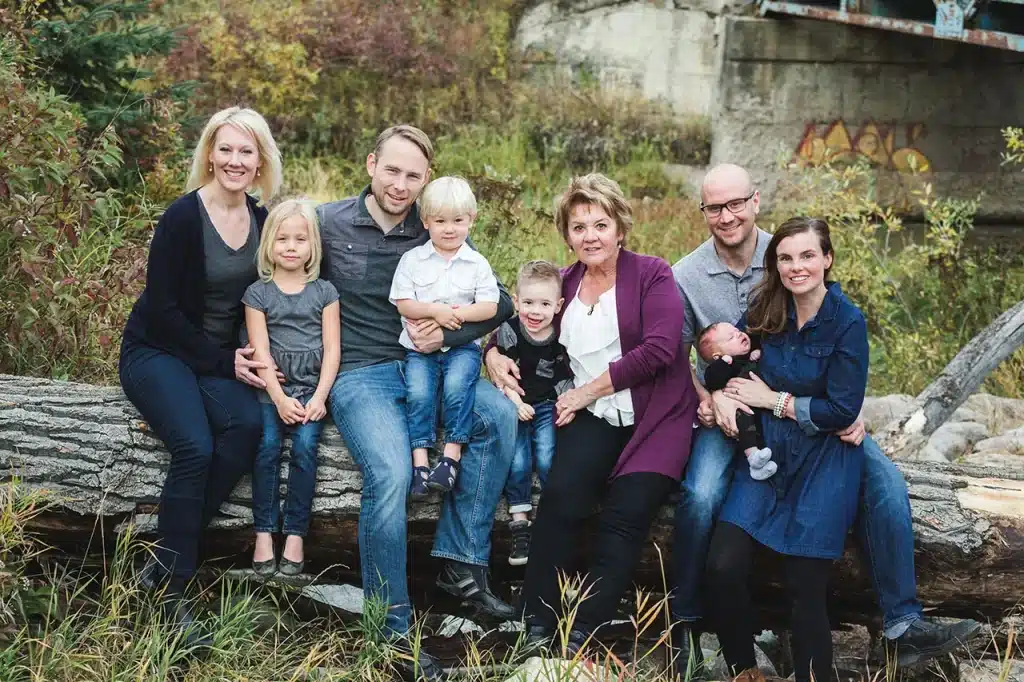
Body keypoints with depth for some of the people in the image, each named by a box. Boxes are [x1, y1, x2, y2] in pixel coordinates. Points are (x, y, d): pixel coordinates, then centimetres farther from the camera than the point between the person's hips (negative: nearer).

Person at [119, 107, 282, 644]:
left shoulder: (262, 221, 4)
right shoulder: (183, 217, -14)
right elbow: (163, 309, -14)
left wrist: (248, 355, -3)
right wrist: (223, 361, -15)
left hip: (221, 357, 5)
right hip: (157, 351, -5)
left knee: (247, 424, -27)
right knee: (195, 446, -30)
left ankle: (166, 564, -19)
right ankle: (167, 592, -19)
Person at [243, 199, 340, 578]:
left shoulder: (324, 291, 10)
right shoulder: (258, 293, 7)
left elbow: (332, 349, 4)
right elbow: (260, 351, -1)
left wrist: (319, 397, -10)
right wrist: (280, 398, -13)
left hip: (312, 385, 0)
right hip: (271, 386, 0)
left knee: (305, 445, -23)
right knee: (267, 444, -23)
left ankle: (295, 534, -16)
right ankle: (263, 532, -16)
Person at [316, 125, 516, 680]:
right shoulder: (328, 223, 0)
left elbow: (501, 302, 5)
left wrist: (447, 334, -10)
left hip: (420, 367, 4)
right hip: (359, 374, -4)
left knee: (499, 413, -23)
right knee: (390, 474, -30)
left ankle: (461, 563, -12)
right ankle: (392, 629, -16)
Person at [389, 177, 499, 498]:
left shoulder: (477, 263, 6)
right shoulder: (412, 260, 6)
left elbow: (489, 306, -1)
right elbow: (404, 304, -1)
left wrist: (458, 313, -16)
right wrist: (434, 310, -16)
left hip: (462, 345, 0)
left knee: (457, 386, -28)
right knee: (418, 392, -23)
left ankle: (452, 455, -22)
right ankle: (420, 462, -22)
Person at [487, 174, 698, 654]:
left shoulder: (652, 274, 0)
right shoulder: (564, 285, 14)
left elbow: (658, 348, -12)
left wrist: (589, 390, -9)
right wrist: (494, 353, 3)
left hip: (656, 416, -3)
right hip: (593, 418, 3)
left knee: (626, 512, -24)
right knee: (560, 495, -24)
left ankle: (579, 639, -20)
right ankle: (536, 631, -19)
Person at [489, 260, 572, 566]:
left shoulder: (562, 338, -6)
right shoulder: (508, 333, -8)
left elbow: (567, 379, 4)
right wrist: (515, 402, -14)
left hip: (549, 406, 0)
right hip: (515, 406, 0)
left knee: (547, 459, -18)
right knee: (517, 461, -16)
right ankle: (519, 523, -4)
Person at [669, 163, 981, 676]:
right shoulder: (685, 277, -2)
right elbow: (679, 356, 2)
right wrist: (712, 398, -17)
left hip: (805, 410, 2)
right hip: (727, 416, -2)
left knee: (884, 480, -17)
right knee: (700, 496, -30)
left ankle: (902, 624, -10)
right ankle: (685, 624, -9)